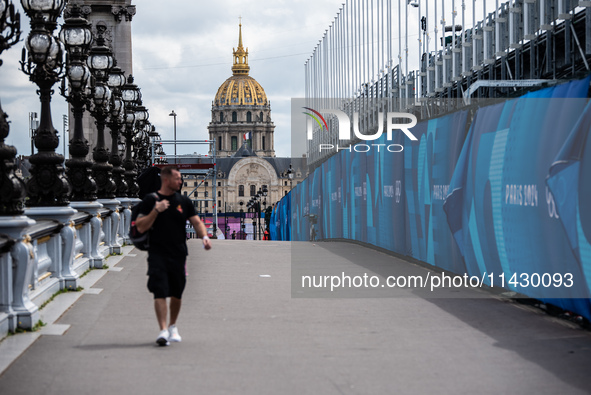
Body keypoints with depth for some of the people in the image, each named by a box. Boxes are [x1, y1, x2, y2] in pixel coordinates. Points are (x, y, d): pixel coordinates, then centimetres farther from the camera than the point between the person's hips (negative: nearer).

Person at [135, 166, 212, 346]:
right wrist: (156, 211, -15)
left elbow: (196, 222, 10)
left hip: (179, 254, 3)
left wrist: (204, 236, -10)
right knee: (160, 292, -14)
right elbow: (140, 227, -3)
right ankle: (163, 330, -18)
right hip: (157, 254, -3)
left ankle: (173, 326, 31)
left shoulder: (184, 201, 9)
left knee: (176, 294, 11)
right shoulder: (150, 200, 0)